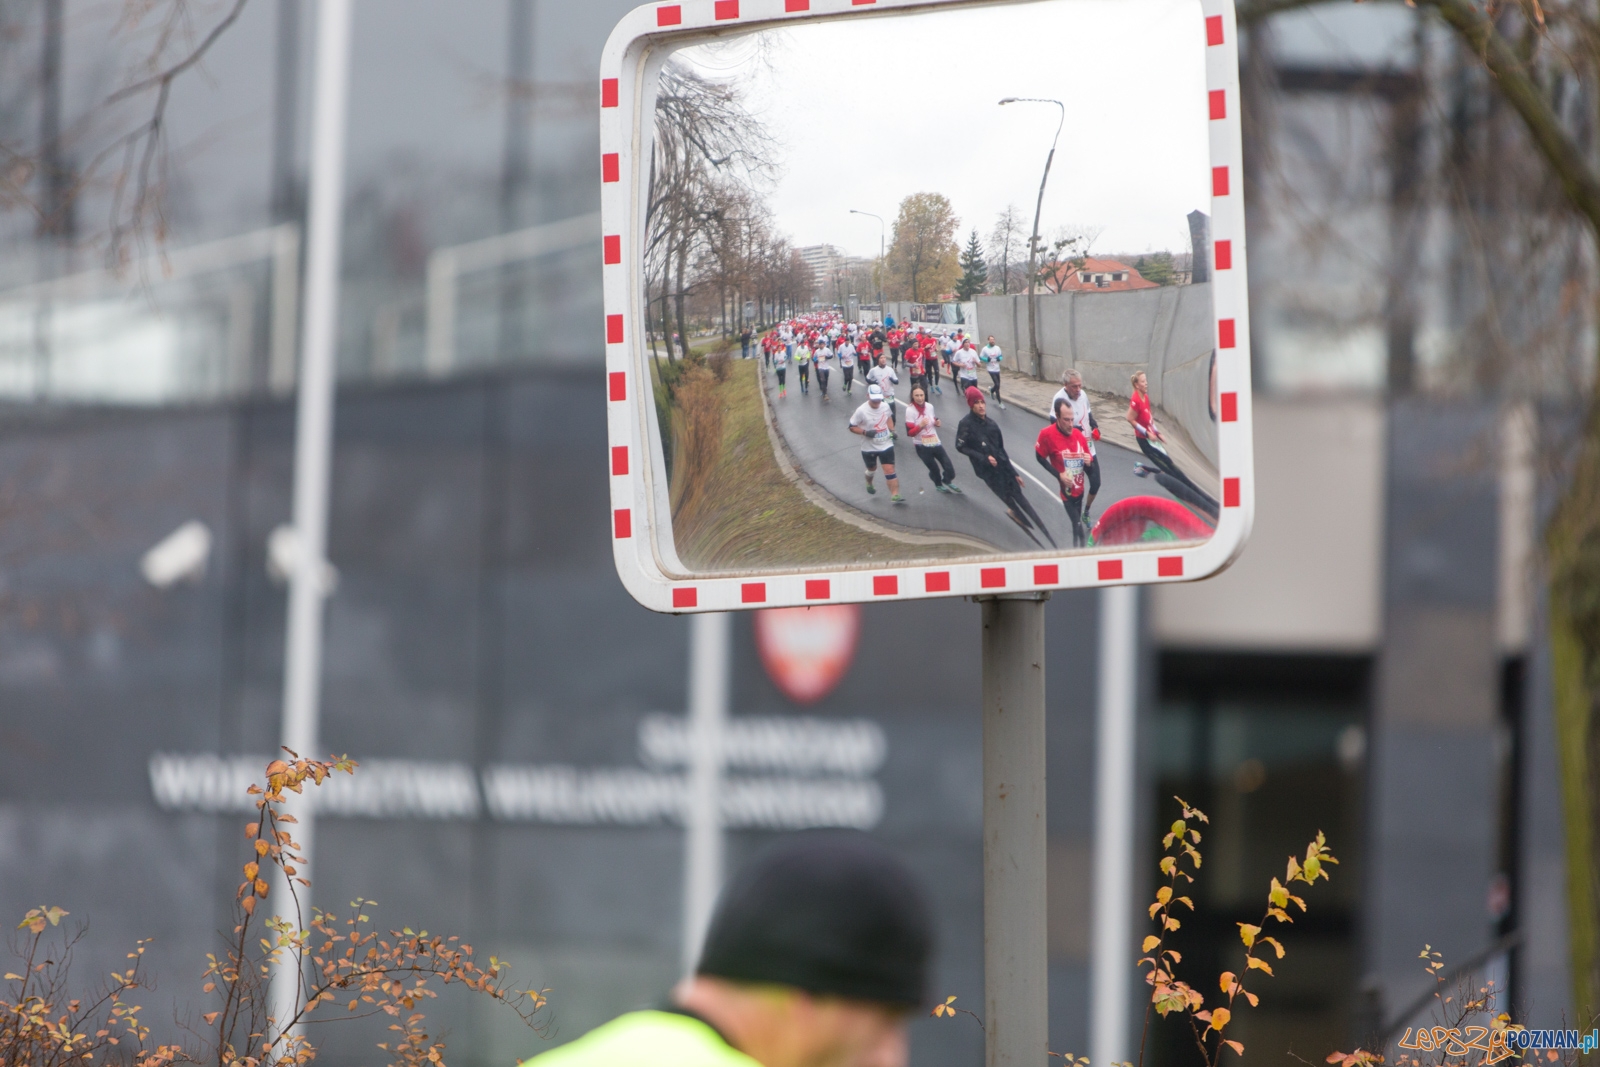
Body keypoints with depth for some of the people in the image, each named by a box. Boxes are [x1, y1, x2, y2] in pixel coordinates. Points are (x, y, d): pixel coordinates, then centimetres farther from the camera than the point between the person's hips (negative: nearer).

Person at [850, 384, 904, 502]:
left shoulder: (885, 407, -8)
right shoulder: (861, 411, -20)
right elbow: (852, 427, -12)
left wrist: (892, 430, -2)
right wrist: (865, 432, -27)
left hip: (886, 445, 1)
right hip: (869, 447, -1)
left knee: (889, 469, -9)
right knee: (872, 468, 22)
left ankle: (895, 495, -10)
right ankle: (869, 483, 54)